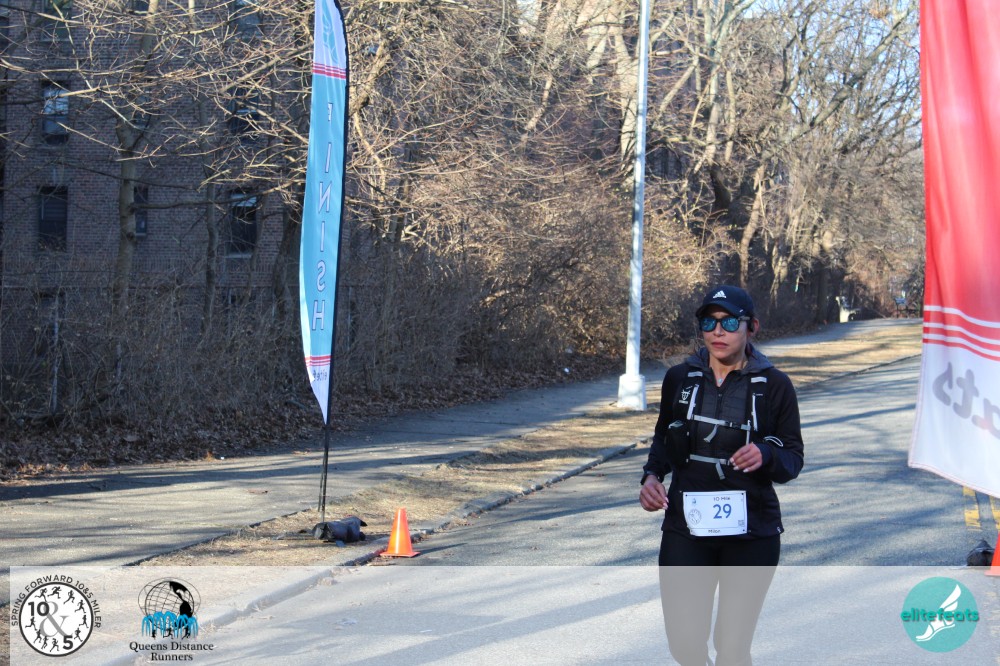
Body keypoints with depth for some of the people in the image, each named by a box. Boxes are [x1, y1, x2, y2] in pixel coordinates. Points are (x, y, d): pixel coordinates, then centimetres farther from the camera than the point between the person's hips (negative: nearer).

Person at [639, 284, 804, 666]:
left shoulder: (774, 385, -3)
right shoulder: (680, 378, 4)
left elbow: (793, 459, 1)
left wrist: (766, 455, -21)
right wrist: (651, 475, -2)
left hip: (751, 533, -2)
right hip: (686, 527, 2)